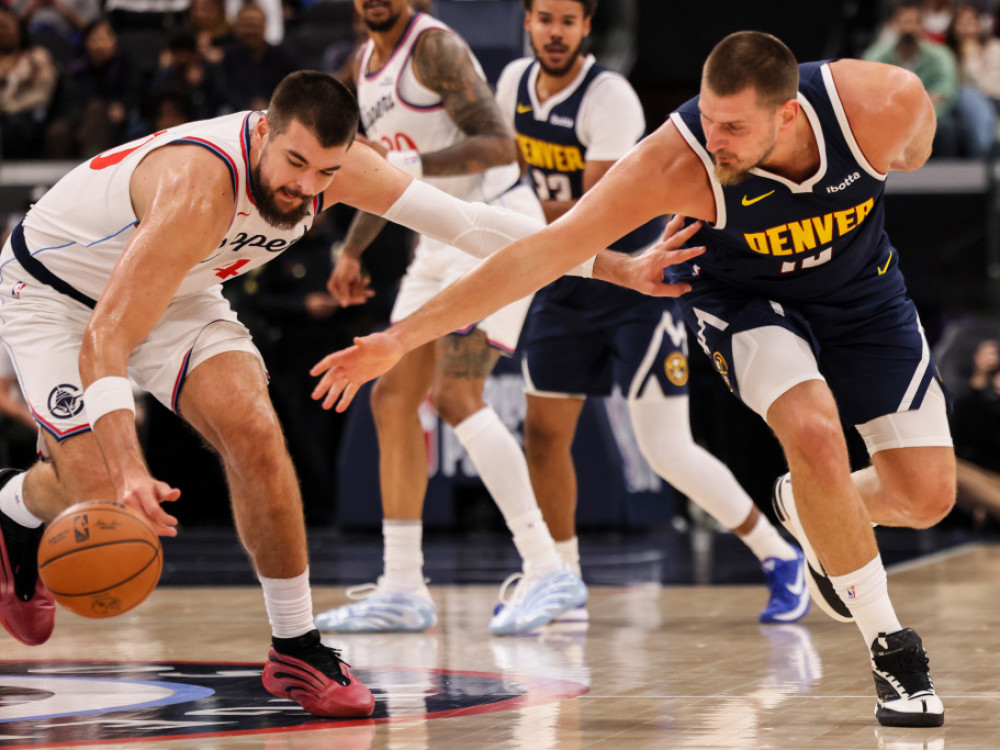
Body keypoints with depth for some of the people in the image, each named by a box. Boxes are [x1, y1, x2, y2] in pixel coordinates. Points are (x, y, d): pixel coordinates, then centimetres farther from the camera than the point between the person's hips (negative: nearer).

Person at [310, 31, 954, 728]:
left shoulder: (884, 102, -33)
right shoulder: (676, 162, -36)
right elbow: (543, 252, -34)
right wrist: (401, 338, -36)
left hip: (863, 290, 3)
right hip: (744, 295, -3)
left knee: (927, 495, -2)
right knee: (814, 433, -30)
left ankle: (805, 511, 32)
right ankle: (889, 643, -11)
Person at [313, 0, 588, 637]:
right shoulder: (368, 63, 14)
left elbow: (500, 145, -23)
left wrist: (417, 166, -32)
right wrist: (353, 250, 21)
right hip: (442, 240, 10)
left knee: (456, 395, -20)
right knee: (394, 398, 6)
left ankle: (548, 571, -19)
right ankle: (402, 590, 12)